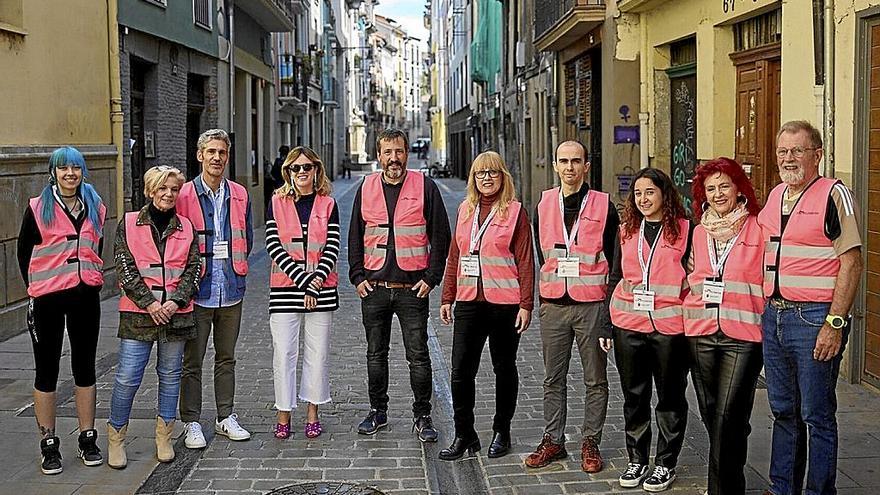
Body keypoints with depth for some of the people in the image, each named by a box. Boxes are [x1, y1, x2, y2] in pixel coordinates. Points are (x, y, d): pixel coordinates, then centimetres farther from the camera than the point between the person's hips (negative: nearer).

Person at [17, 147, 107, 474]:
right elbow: (24, 253, 3)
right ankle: (48, 445, 11)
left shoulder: (95, 208, 8)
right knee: (47, 370, 3)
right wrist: (35, 288, 0)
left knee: (85, 367, 9)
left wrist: (91, 281, 8)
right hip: (48, 299, -3)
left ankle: (88, 439, 18)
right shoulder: (37, 208, -2)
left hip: (86, 297, 3)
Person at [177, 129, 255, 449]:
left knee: (226, 359, 14)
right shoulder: (184, 196, -5)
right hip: (198, 290, -4)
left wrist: (236, 267, 11)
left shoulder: (239, 195, 8)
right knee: (192, 361, 2)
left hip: (231, 290, 4)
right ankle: (192, 423, 11)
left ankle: (226, 418, 23)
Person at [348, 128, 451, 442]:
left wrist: (431, 277, -6)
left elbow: (440, 237, 0)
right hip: (374, 287, 3)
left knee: (418, 356, 0)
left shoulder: (425, 187, -1)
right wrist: (357, 276, 4)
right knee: (375, 354, 11)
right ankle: (378, 411, 24)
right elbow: (355, 237, 13)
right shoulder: (366, 189, 8)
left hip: (413, 288, -3)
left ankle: (422, 416, 11)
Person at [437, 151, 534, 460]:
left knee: (504, 368, 10)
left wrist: (526, 304, -10)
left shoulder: (515, 211, -3)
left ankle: (501, 432, 22)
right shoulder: (465, 209, 11)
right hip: (469, 303, 4)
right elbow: (454, 257, 14)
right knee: (461, 371, 0)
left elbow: (525, 261, -5)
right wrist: (447, 298, 12)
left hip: (504, 303, -4)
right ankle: (464, 435, 11)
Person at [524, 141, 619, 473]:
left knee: (595, 380, 5)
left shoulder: (603, 206, -3)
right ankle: (553, 441, 19)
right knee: (553, 379, 10)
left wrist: (609, 310, -7)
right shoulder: (544, 205, 7)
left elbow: (613, 262, -3)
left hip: (591, 305, -3)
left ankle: (590, 443, 16)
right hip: (553, 305, 3)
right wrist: (552, 287, 11)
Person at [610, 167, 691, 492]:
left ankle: (665, 464, 19)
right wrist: (605, 325, 10)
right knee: (634, 395, 11)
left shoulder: (685, 230, -3)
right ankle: (636, 459, 23)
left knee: (670, 396, 7)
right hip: (628, 325, 4)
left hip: (669, 325, -4)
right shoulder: (626, 231, 9)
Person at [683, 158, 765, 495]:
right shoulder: (699, 232, 13)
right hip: (701, 333, 5)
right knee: (711, 415, 11)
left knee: (727, 416, -11)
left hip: (743, 335, -5)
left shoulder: (758, 230, -2)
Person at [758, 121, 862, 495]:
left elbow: (851, 263, -13)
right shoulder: (775, 195, 14)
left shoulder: (834, 195, -8)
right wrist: (766, 310, 14)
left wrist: (835, 323, -18)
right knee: (783, 411, 15)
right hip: (774, 316, 7)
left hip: (815, 319, -7)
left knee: (817, 415, 1)